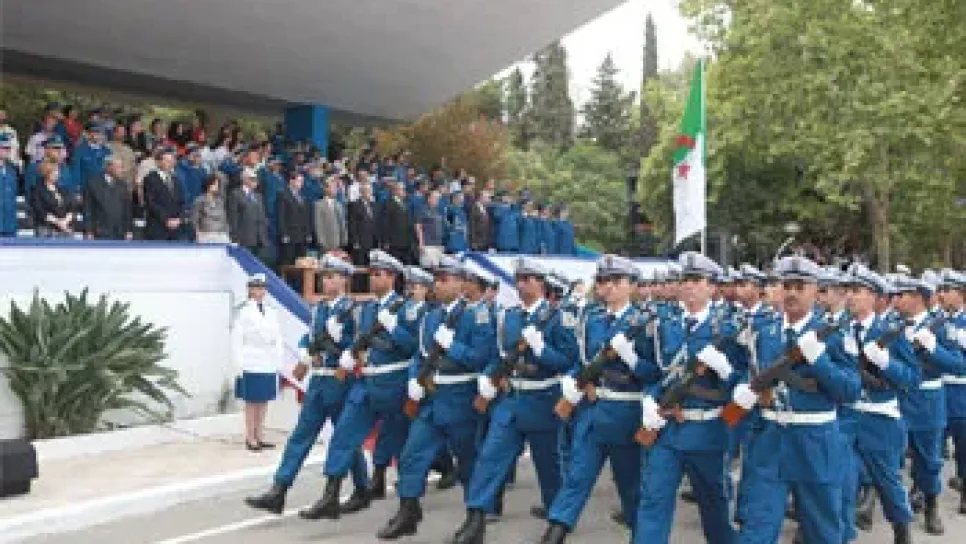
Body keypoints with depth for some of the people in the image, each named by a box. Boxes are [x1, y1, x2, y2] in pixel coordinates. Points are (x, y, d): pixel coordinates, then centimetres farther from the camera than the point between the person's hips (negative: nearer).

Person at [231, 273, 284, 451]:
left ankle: (260, 437, 18)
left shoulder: (272, 312, 10)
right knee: (251, 403, 1)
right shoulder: (244, 311, -6)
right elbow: (236, 339, -8)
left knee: (264, 402, 9)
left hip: (269, 365, 5)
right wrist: (239, 365, -12)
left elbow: (277, 338, 13)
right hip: (251, 365, -5)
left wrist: (278, 362, 8)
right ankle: (250, 439, 8)